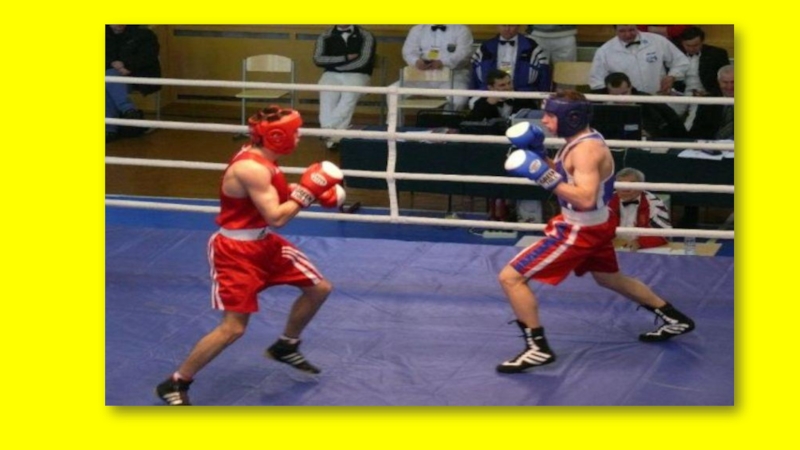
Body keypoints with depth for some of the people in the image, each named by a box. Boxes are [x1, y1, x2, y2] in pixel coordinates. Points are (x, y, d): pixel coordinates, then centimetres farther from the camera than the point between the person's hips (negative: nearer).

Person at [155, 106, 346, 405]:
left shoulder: (263, 159, 2)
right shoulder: (252, 169, -28)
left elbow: (279, 196, 15)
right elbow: (277, 217, -29)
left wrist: (312, 191, 1)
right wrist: (307, 191, -21)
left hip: (264, 242, 10)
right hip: (236, 251, -10)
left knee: (319, 288, 15)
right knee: (234, 326, -13)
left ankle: (285, 347, 36)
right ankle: (175, 384, 0)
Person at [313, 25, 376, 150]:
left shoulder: (365, 37, 7)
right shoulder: (326, 37, 14)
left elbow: (362, 62, -6)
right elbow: (318, 59, 0)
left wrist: (335, 64, -3)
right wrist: (346, 58, -7)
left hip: (356, 75, -1)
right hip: (331, 75, 2)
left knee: (349, 97, -34)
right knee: (327, 98, -31)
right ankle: (335, 134, -39)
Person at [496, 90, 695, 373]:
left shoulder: (586, 150, -27)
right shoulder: (581, 140, 3)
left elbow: (585, 199, -36)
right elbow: (566, 178, 15)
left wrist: (544, 176, -39)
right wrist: (539, 155, 2)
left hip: (581, 231, -11)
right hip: (594, 225, 11)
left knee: (510, 277, -10)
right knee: (609, 278, 33)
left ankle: (538, 348, -5)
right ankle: (675, 320, 44)